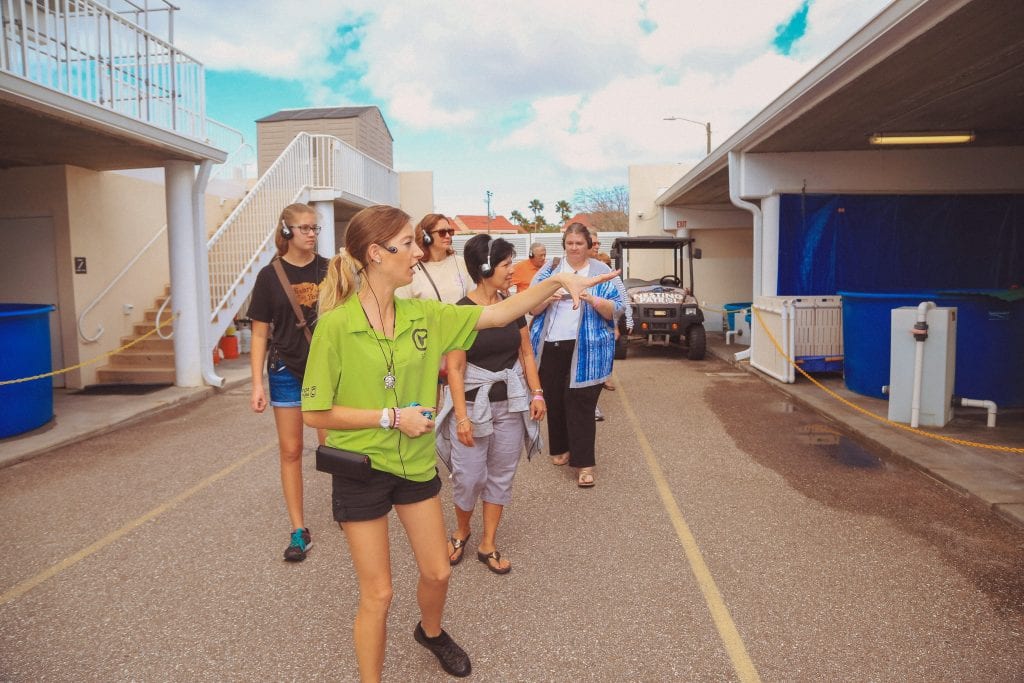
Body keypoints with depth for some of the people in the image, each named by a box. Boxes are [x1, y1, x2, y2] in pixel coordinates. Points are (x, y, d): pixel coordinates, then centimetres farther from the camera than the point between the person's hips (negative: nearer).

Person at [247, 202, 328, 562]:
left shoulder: (329, 270, -1)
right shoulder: (270, 275, -3)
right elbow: (260, 334, 0)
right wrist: (257, 384, -6)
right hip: (287, 371, 0)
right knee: (290, 451, 6)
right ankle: (299, 531, 17)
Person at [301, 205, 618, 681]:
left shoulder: (423, 315, -4)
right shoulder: (335, 325, -19)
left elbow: (498, 314, -1)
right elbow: (315, 413, -16)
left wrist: (557, 281, -9)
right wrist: (392, 417, -20)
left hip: (417, 463, 5)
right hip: (361, 468, -5)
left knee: (438, 572, 19)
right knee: (377, 595, 7)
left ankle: (431, 632, 52)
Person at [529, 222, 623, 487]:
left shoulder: (602, 273, 5)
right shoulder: (549, 270, 10)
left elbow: (615, 310, -2)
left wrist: (593, 300, -21)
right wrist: (547, 298, -15)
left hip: (586, 349, -3)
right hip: (551, 346, 3)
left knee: (581, 404, -5)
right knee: (554, 400, 11)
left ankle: (584, 464, -1)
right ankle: (560, 448, 30)